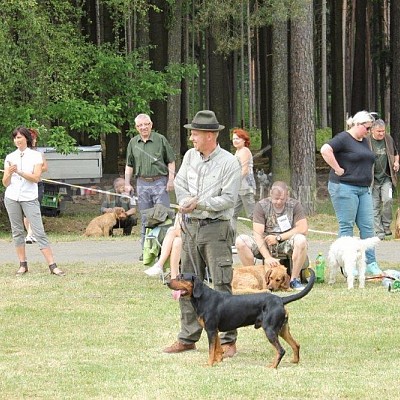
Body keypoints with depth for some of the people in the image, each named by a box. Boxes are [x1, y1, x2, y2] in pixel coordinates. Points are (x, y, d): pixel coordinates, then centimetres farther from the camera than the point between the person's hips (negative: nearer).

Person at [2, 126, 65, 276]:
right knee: (17, 232, 4)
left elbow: (36, 178, -10)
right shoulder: (10, 157, 7)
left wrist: (19, 172, -20)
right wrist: (9, 173, -15)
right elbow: (5, 183, 5)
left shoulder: (35, 156, 1)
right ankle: (23, 265, 10)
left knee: (39, 232, -8)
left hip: (30, 198, -3)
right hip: (12, 198, 3)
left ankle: (52, 266, -9)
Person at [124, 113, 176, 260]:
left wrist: (171, 179, -6)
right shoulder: (133, 143, 10)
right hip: (142, 183, 4)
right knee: (145, 218, 7)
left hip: (159, 182, -4)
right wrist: (127, 183, 10)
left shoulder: (160, 140, 0)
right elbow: (129, 165, 17)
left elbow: (171, 161, 3)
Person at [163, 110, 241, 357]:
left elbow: (229, 198, -12)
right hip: (190, 226, 6)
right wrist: (186, 202, -11)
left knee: (221, 286, -6)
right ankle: (188, 338, 16)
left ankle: (228, 340, -2)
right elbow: (180, 184, 9)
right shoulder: (190, 156, 10)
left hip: (216, 228, -6)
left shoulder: (229, 163, -8)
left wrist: (200, 203, -18)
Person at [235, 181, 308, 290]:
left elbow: (303, 229, -11)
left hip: (286, 243, -1)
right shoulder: (261, 205, -5)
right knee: (241, 241, -25)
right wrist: (267, 257, -28)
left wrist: (278, 238, -14)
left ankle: (294, 279, -20)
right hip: (264, 245, 1)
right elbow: (257, 234, -14)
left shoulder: (294, 205, -2)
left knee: (301, 240, -34)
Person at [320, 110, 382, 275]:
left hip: (364, 189, 8)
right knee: (346, 226, -2)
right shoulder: (344, 138, -10)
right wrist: (338, 169, -21)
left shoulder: (364, 141, 17)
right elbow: (325, 150, -25)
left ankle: (371, 264, 7)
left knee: (367, 226, 5)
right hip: (345, 188, -8)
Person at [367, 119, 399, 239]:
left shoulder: (389, 139, 7)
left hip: (386, 177, 2)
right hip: (372, 179, -2)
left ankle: (386, 225, 1)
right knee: (375, 206, -1)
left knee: (388, 200, -18)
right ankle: (379, 232, 6)